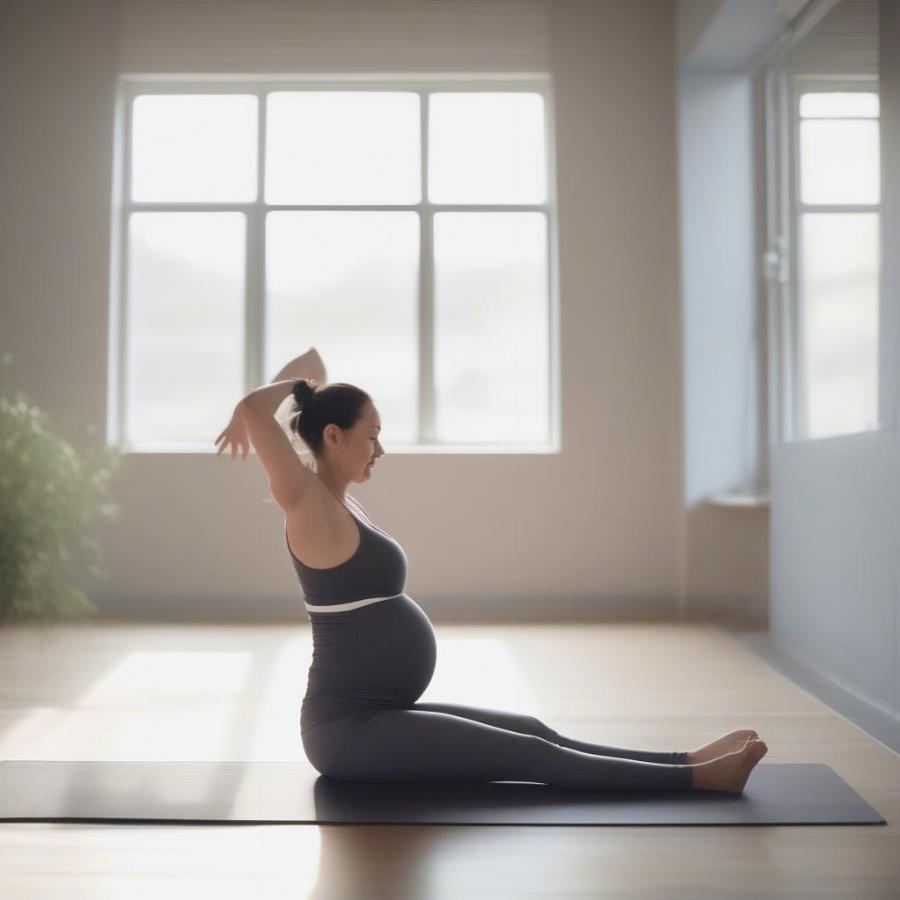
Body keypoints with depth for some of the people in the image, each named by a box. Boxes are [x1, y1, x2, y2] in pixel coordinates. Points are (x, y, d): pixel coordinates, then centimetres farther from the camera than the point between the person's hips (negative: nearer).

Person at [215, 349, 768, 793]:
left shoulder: (334, 499, 10)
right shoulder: (311, 506, -15)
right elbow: (255, 406, -29)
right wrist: (292, 386, -11)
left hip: (372, 717, 10)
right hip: (351, 730, -10)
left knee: (536, 734, 6)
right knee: (531, 757, -9)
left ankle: (686, 761, 9)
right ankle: (695, 778, -4)